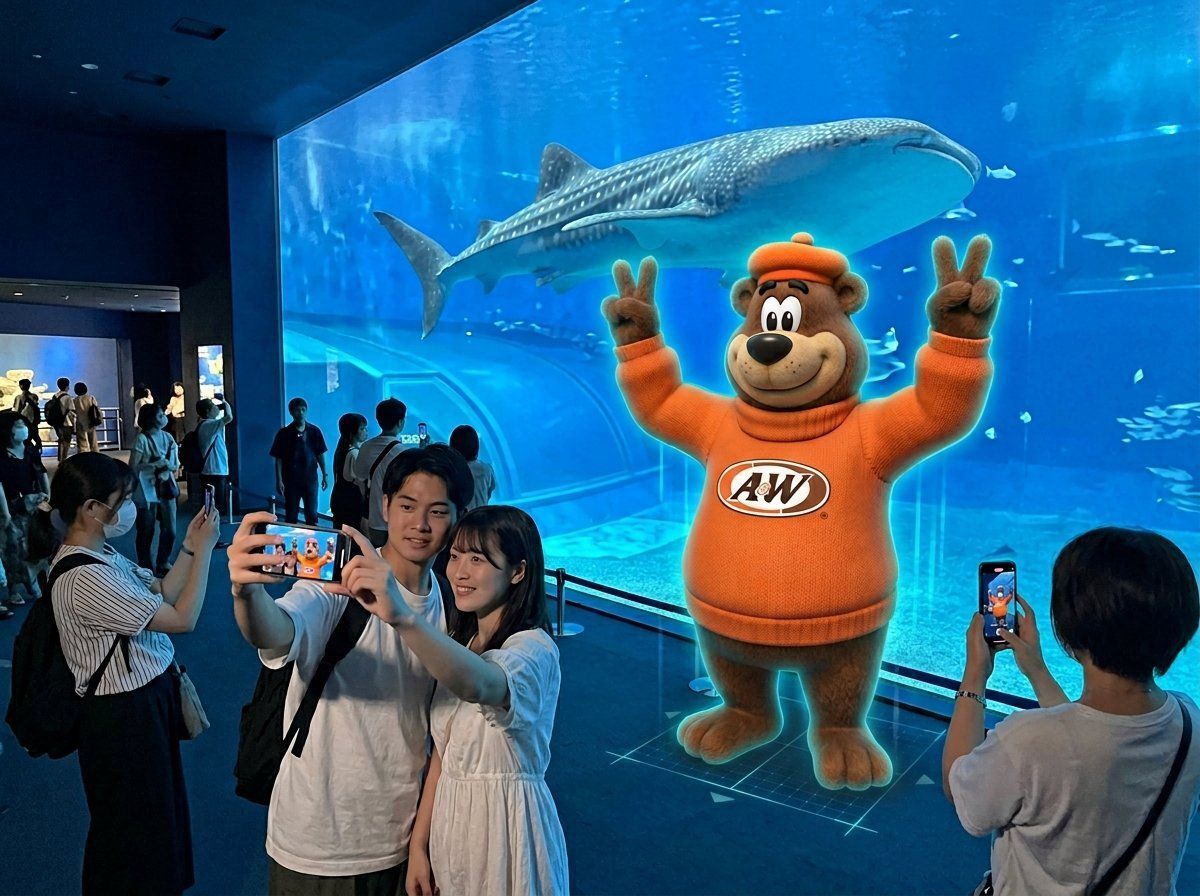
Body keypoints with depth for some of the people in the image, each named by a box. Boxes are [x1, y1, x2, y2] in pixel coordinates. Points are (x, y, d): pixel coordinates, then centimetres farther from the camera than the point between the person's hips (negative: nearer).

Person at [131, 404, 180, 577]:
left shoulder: (167, 437, 7)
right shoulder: (142, 439, -10)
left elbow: (175, 463, 7)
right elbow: (133, 467, -12)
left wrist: (168, 468, -13)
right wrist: (154, 465, -17)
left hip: (165, 488, 5)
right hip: (147, 491, -5)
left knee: (169, 530, 10)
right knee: (146, 531, 5)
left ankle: (163, 563, 29)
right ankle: (145, 567, 18)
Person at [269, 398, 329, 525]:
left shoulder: (314, 432, 3)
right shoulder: (284, 433, -3)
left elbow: (320, 455, 8)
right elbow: (278, 459, -2)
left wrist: (325, 475, 5)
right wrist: (279, 480, -7)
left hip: (310, 478, 2)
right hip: (291, 480, -1)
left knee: (312, 515, 7)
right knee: (291, 516, 5)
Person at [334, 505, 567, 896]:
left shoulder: (534, 648, -20)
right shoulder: (459, 642, 7)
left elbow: (478, 684, -44)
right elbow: (443, 751, 8)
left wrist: (402, 617, -58)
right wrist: (419, 843, 4)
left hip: (507, 829, -7)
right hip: (451, 826, 7)